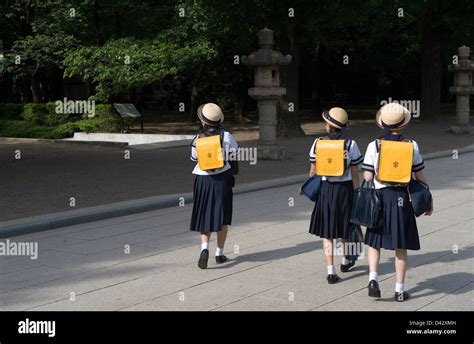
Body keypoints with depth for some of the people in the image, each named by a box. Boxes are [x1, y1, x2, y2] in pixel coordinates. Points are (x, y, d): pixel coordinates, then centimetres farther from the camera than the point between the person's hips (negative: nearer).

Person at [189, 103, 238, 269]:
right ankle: (220, 254, 17)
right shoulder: (226, 136, -10)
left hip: (203, 180, 0)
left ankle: (204, 248, -11)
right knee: (222, 218, 12)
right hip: (222, 179, 0)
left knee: (205, 217, 11)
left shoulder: (198, 139, -9)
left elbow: (194, 158, 6)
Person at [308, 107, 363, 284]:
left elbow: (313, 170, 1)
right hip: (345, 189, 0)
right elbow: (355, 174, -5)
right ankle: (345, 261, 40)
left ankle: (331, 271, 0)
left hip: (325, 189, 0)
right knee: (346, 228, 21)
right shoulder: (350, 144, -8)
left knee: (327, 233, 6)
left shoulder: (318, 143, -6)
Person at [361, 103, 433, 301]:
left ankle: (373, 278, -2)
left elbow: (367, 177, -6)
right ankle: (400, 290, 13)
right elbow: (420, 176, 0)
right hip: (402, 198, 0)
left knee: (374, 241, 16)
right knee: (401, 247, 8)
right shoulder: (411, 146, -5)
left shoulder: (374, 146, -6)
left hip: (380, 197, 0)